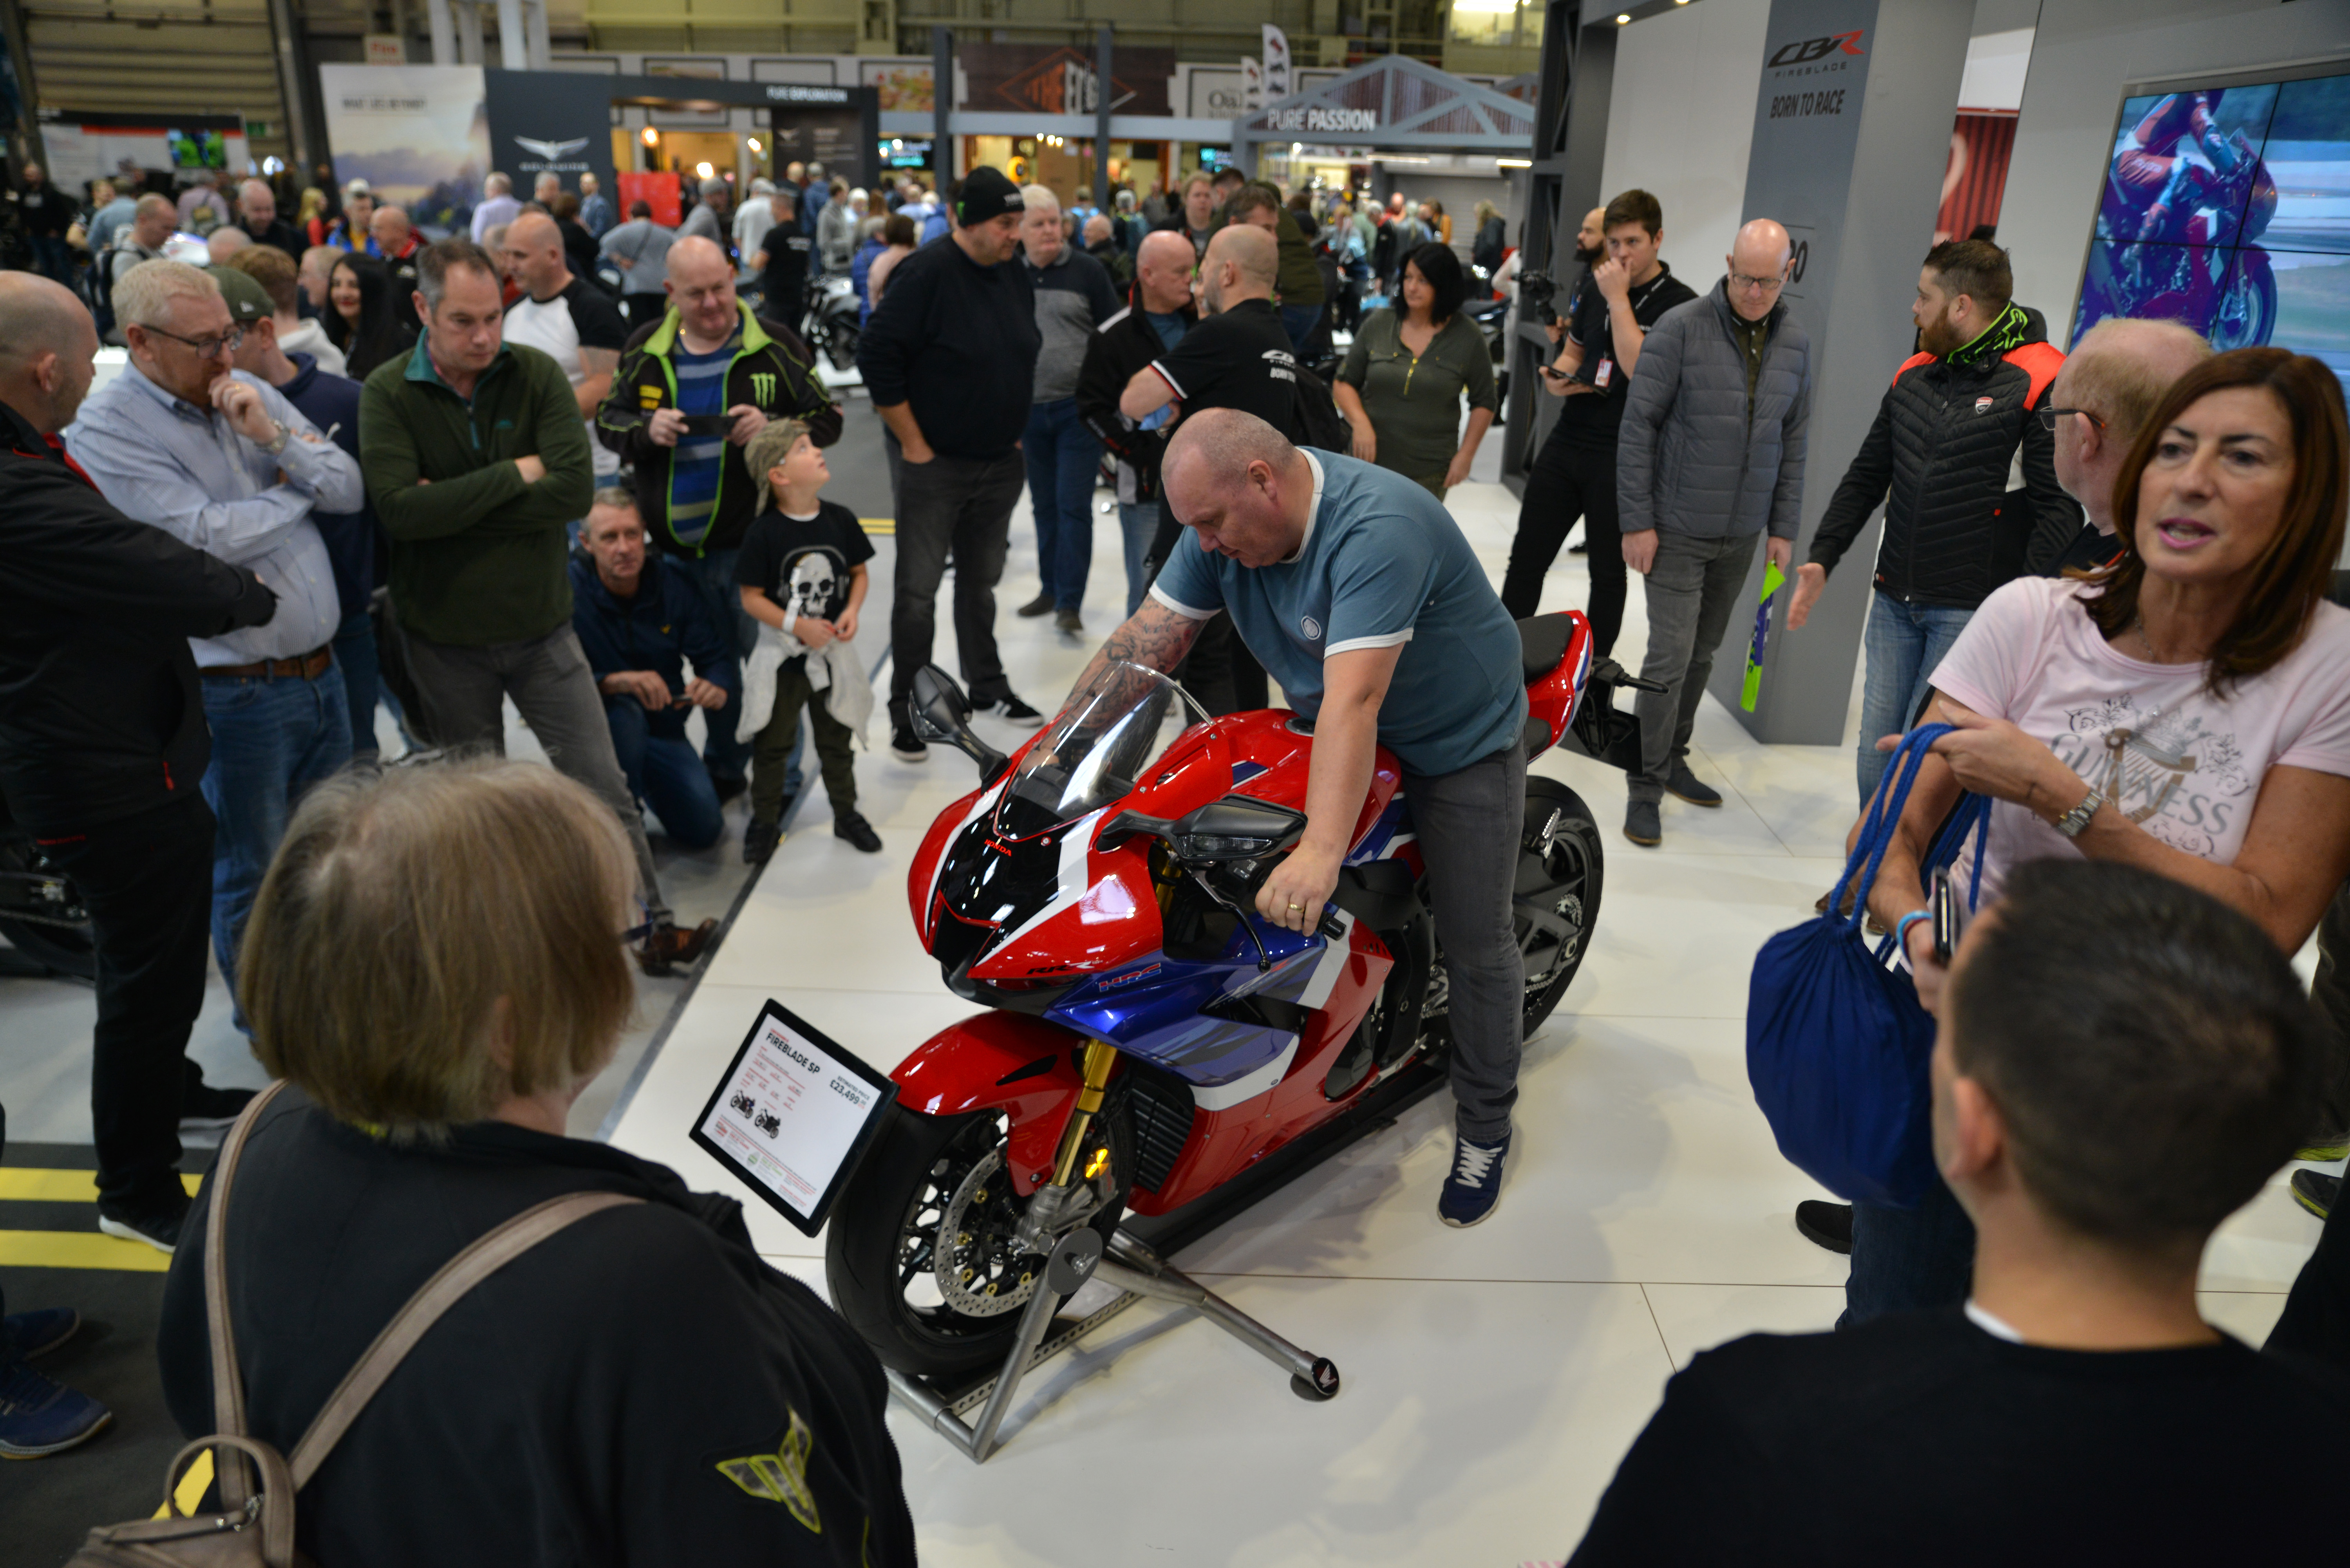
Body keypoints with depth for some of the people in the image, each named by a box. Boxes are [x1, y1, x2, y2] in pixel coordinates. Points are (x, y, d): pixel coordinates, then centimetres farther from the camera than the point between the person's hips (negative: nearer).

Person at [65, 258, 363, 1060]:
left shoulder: (249, 391, 7)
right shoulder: (106, 428, -12)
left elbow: (351, 490, 3)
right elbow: (208, 535, -21)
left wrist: (274, 437, -14)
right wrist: (300, 485, -6)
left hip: (320, 667, 6)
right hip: (237, 692, -6)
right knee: (251, 873, 10)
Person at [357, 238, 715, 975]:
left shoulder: (538, 375, -6)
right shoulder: (388, 393, -8)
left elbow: (576, 490, -18)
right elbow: (399, 508, -22)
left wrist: (453, 505, -18)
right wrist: (518, 474, -19)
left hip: (541, 625, 0)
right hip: (445, 640, 0)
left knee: (603, 788, 4)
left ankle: (654, 925, 15)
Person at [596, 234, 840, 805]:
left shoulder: (775, 344, -2)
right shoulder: (645, 349, 6)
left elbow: (827, 419, 1)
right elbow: (608, 420, 12)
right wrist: (647, 431, -11)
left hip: (752, 542, -3)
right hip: (673, 546, 3)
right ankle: (722, 772, 33)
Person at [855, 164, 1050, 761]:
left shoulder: (1016, 273, 6)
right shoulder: (927, 273, -16)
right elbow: (877, 357, -19)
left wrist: (1012, 430, 15)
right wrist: (913, 444, -16)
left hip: (1000, 463, 7)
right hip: (933, 463, -6)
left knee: (981, 581, 18)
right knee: (918, 589, 0)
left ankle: (987, 688, 32)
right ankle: (905, 708, 11)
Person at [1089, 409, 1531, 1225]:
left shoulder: (1377, 528, -35)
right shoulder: (1231, 521, -11)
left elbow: (1354, 698, -45)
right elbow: (1147, 638, -11)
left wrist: (1319, 851, -53)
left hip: (1460, 742, -6)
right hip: (1335, 731, 7)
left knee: (1474, 945, 2)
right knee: (1324, 912, 10)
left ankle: (1484, 1125, 22)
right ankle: (1346, 1055, 34)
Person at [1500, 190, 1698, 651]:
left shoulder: (1680, 303, -9)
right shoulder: (1595, 288, 11)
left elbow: (1641, 369, -22)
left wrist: (1619, 299, -18)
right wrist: (1556, 379, 0)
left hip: (1622, 458, -5)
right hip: (1566, 442, 6)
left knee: (1609, 573, 7)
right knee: (1526, 559, 8)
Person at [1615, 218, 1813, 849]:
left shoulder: (1795, 342, 5)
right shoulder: (1682, 328, -11)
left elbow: (1793, 442, 11)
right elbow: (1638, 427, -10)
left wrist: (1783, 528, 9)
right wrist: (1637, 521, -12)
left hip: (1742, 534, 5)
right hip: (1677, 529, -5)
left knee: (1703, 654, 13)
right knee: (1671, 655, -7)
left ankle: (1673, 757, 29)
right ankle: (1646, 785, 5)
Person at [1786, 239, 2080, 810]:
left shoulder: (2039, 384, -8)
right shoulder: (1914, 375, 13)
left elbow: (2060, 507, -12)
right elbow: (1866, 477, 21)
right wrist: (1822, 557, 12)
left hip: (1972, 612, -6)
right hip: (1894, 603, 6)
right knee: (1875, 754, 9)